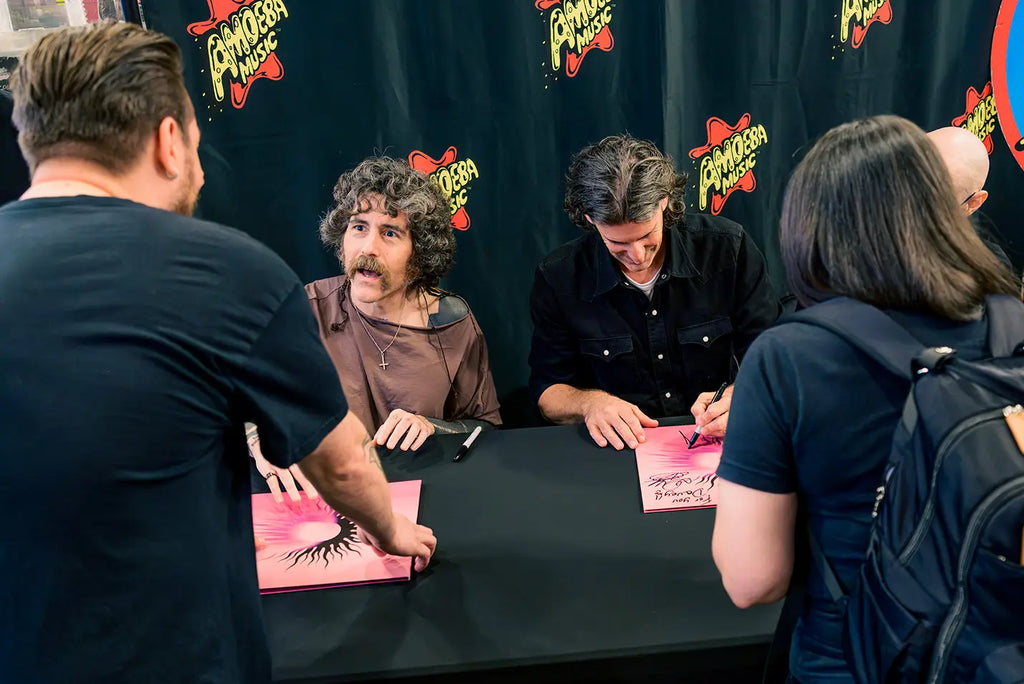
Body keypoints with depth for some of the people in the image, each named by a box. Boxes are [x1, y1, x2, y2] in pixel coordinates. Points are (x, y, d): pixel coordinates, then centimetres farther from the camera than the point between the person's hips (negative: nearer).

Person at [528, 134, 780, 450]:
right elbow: (547, 390, 3)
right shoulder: (558, 279, -6)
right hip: (621, 448, 0)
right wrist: (590, 403, -18)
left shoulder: (728, 248, -7)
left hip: (721, 444, 0)